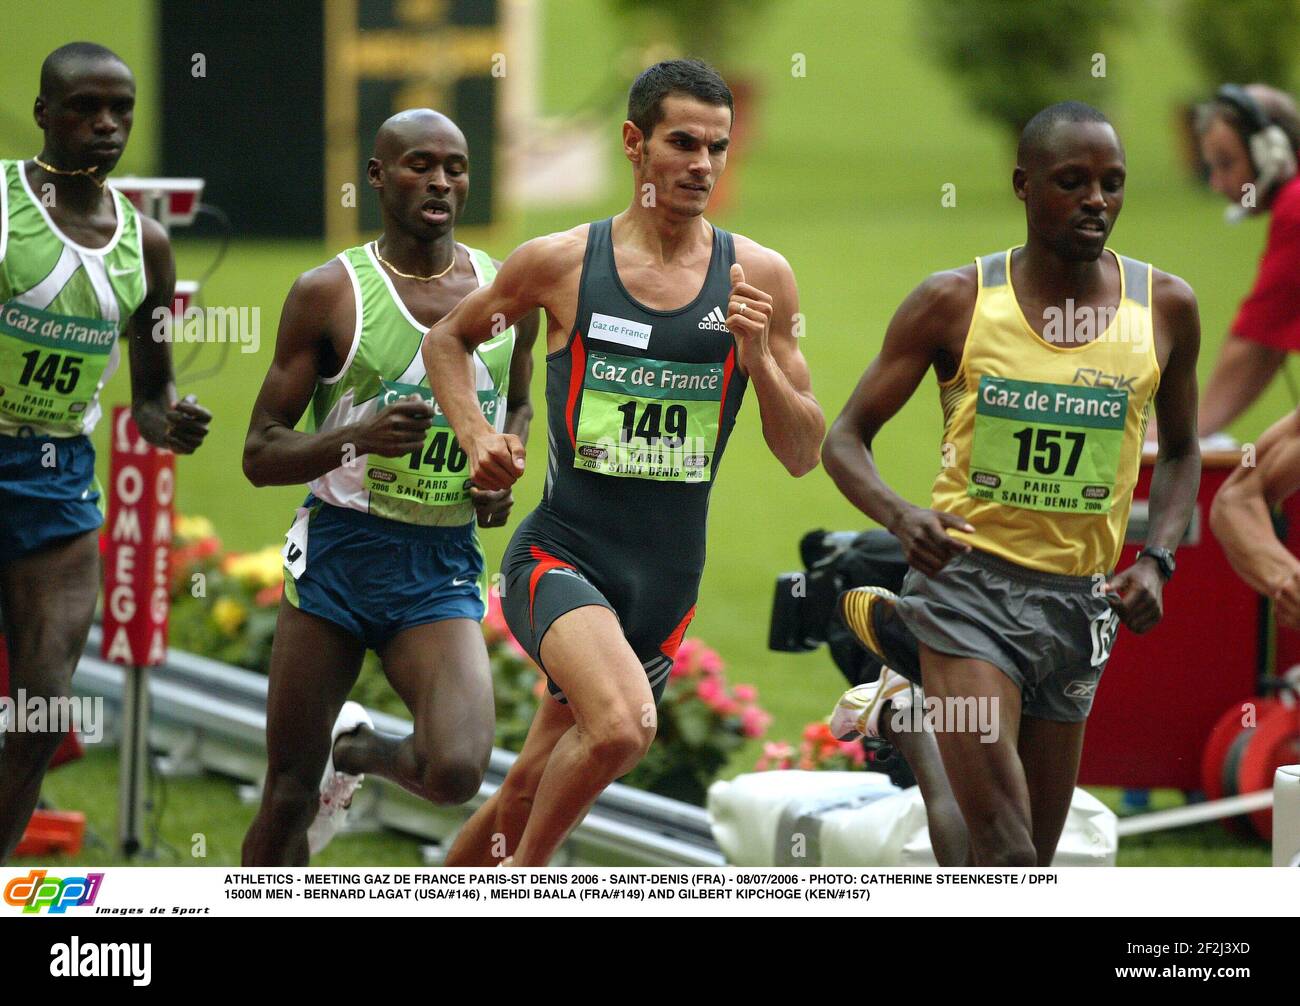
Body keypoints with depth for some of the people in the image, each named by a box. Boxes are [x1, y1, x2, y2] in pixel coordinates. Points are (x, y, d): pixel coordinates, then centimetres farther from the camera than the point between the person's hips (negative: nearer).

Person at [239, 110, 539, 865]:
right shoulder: (330, 294, -5)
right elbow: (260, 455, -5)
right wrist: (358, 438, -23)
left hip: (443, 569, 2)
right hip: (338, 554, -2)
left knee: (456, 772, -20)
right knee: (291, 791, 1)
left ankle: (359, 749, 16)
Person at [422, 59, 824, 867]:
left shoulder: (760, 277, 2)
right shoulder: (560, 263, -2)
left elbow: (803, 456, 4)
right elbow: (449, 338, 16)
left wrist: (759, 359, -13)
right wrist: (476, 435, -1)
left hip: (666, 580, 3)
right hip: (562, 553, -3)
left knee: (530, 796, 11)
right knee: (622, 725, -31)